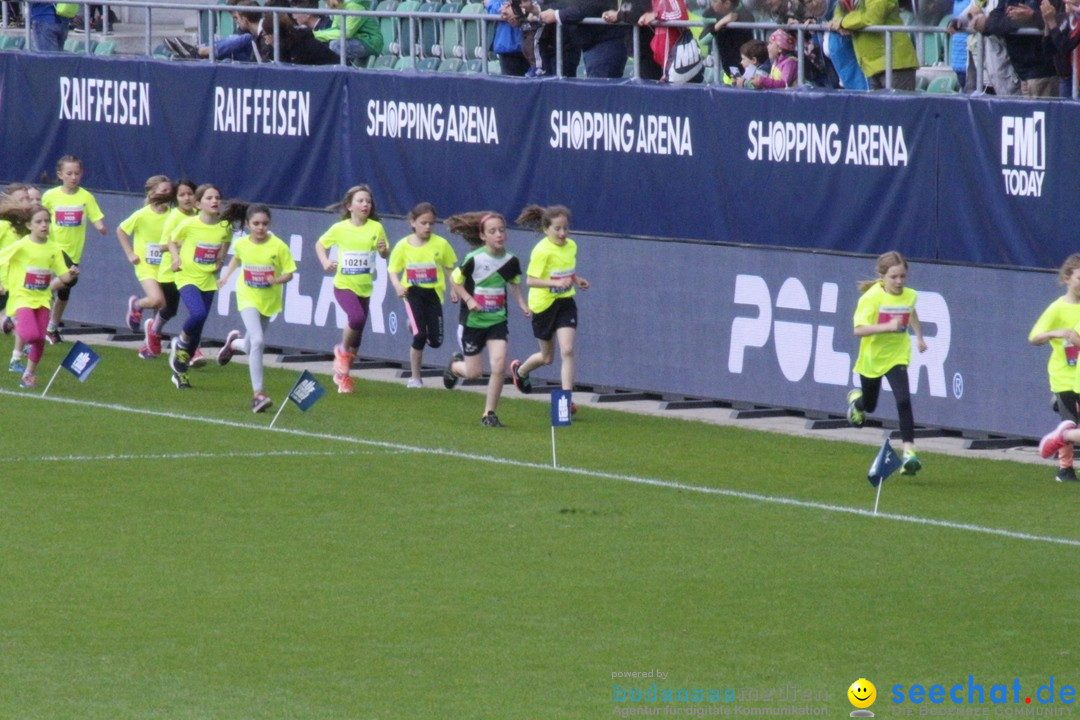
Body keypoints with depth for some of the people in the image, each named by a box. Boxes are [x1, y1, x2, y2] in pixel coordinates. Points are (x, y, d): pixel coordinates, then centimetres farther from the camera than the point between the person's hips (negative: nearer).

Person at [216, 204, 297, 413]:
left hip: (269, 300, 1)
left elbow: (289, 274, -11)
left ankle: (234, 343, 55)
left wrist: (277, 280, -30)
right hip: (248, 297, -1)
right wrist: (226, 276, 10)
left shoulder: (278, 246, -14)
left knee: (252, 346, 16)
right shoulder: (242, 244, -6)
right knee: (257, 341, -21)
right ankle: (258, 394, -19)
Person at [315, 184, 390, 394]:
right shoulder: (339, 229, -4)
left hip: (364, 287, 3)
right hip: (344, 284, -3)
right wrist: (325, 262, -8)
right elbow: (320, 245, 10)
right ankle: (343, 351, -1)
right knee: (357, 317, -29)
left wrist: (384, 249, -19)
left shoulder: (376, 228, -2)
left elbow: (385, 255, 4)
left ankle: (343, 374, 26)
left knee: (357, 332, 9)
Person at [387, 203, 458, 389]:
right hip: (413, 292, -1)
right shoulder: (403, 245, -3)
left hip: (433, 292, 1)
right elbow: (393, 270, 6)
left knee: (435, 340, -2)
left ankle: (415, 325, 34)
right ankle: (415, 377, 2)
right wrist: (397, 285, -14)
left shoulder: (440, 244, -4)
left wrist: (454, 289, -7)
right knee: (419, 335, -14)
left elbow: (451, 267, 6)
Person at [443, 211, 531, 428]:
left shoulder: (511, 261, -4)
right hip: (473, 321, -2)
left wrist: (522, 305, -1)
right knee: (474, 372, 5)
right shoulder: (474, 259, -16)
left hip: (497, 320, 3)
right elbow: (455, 280, -4)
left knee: (499, 365, -15)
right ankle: (455, 365, 43)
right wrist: (468, 300, -18)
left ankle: (489, 414, 0)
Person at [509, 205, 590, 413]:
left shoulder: (571, 246, 0)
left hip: (565, 302, 4)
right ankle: (520, 370, 46)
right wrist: (556, 282, -33)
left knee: (567, 350, -13)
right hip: (544, 304, -4)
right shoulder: (542, 251, -19)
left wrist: (576, 280, -2)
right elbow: (530, 280, -21)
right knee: (547, 357, 13)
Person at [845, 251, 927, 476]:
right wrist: (888, 326, -40)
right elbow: (859, 329, -29)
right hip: (872, 356, -2)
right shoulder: (872, 297, -20)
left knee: (904, 400, -19)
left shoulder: (910, 295, -5)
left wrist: (919, 336, 19)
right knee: (869, 405, 18)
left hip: (897, 356, 2)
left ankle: (909, 451, -20)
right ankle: (856, 399, 56)